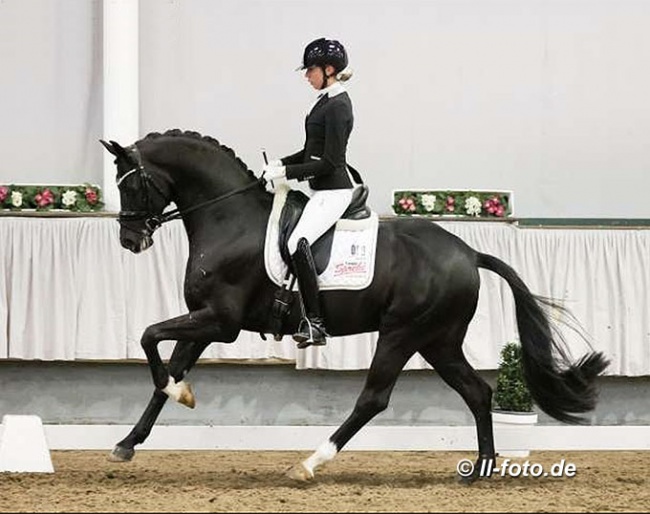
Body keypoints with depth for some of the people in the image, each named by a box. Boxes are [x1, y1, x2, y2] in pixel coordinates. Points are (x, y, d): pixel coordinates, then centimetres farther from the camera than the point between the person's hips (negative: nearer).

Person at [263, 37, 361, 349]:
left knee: (298, 242, -29)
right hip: (320, 191, 11)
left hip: (333, 191, -11)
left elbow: (329, 162, -20)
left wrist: (287, 172, -17)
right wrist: (280, 164, 8)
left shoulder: (337, 106, -15)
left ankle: (314, 323, -30)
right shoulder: (326, 101, 15)